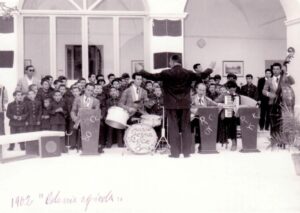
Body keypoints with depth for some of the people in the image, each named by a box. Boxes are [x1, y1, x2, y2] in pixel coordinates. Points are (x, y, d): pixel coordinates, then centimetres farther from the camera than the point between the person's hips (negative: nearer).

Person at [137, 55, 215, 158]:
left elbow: (152, 76, -1)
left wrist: (141, 71, 13)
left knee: (173, 128, 3)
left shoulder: (166, 73, -8)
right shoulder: (188, 73, 0)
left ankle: (175, 152, 4)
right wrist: (210, 69, 29)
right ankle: (186, 152, 11)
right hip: (185, 104, 2)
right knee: (186, 128, 8)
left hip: (171, 104, -2)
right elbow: (201, 75, 11)